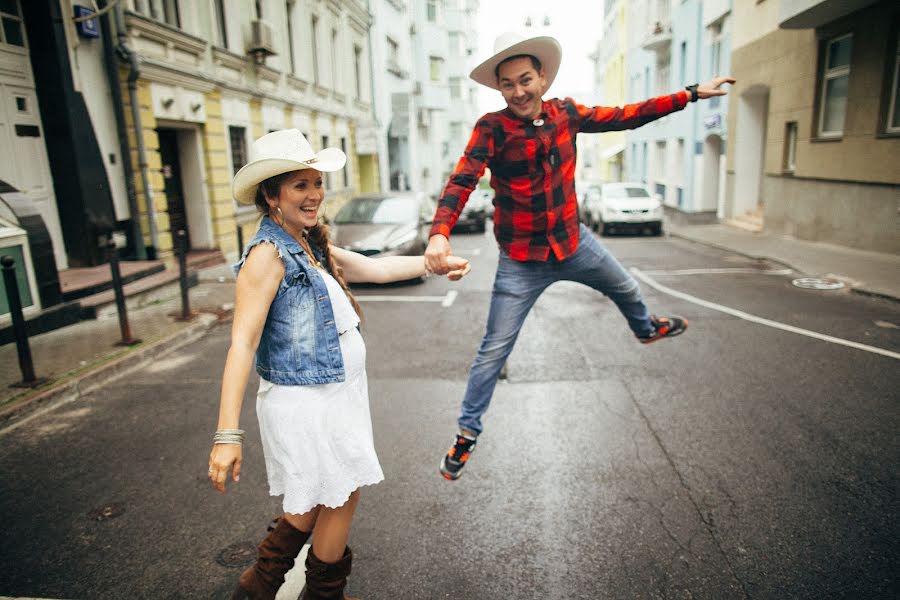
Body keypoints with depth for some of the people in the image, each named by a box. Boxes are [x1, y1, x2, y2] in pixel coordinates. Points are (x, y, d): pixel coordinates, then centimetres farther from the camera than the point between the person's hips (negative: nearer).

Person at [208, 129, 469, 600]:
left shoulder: (311, 247, 7)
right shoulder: (268, 254, -19)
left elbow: (377, 268, 14)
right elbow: (242, 344, -25)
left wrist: (435, 264, 9)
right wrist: (227, 435, -28)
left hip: (334, 394, 9)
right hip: (304, 403, -9)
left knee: (320, 499, 22)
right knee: (340, 498, 10)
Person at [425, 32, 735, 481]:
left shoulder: (565, 113, -4)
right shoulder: (492, 129, -19)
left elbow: (624, 117, 7)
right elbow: (461, 181, -32)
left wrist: (690, 94, 11)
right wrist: (439, 233, -50)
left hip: (573, 242, 6)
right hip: (522, 261, -5)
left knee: (626, 289, 27)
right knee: (494, 349, -3)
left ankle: (646, 328, 63)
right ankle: (467, 432, 14)